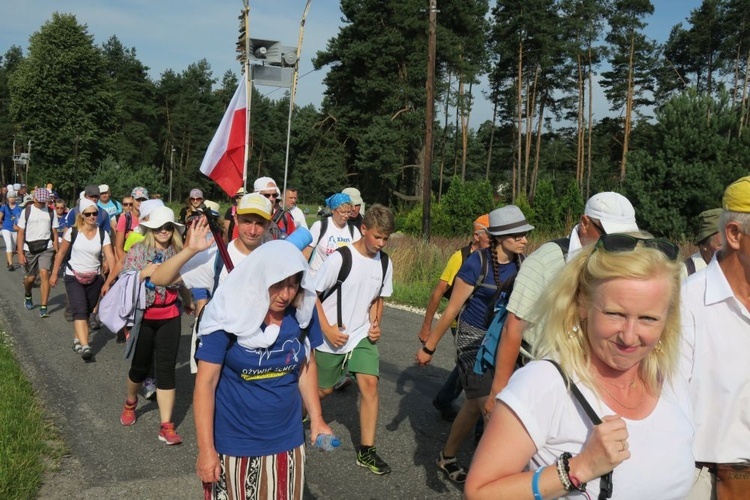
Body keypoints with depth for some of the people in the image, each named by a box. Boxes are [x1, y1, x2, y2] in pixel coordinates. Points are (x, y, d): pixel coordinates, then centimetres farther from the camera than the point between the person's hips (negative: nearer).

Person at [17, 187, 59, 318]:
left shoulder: (51, 212, 5)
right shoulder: (26, 211, 1)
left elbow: (54, 233, 7)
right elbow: (20, 233, 0)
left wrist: (57, 252, 3)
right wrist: (20, 253, -6)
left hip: (47, 248, 0)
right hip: (30, 248, 0)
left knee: (44, 274, -15)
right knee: (31, 277, 8)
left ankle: (43, 307, -11)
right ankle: (28, 296, 42)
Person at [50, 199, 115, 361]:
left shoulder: (103, 234, -5)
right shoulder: (72, 232, -8)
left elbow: (110, 256, -12)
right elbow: (61, 253, 2)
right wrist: (54, 273, 4)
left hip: (94, 279, 3)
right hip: (73, 277, -3)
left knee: (87, 312, 12)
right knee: (80, 311, -16)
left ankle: (77, 340, 31)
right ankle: (85, 346, -25)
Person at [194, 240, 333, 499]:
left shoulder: (302, 313, -7)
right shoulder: (227, 316, -18)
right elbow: (205, 383, -15)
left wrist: (316, 418, 3)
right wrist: (206, 449, -15)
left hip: (286, 440, 3)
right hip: (233, 443, -3)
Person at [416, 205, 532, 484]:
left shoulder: (522, 263, -4)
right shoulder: (478, 263, -18)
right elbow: (452, 309, -12)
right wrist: (429, 347, -6)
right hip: (474, 340, -5)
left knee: (475, 405, 16)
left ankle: (447, 457, 36)